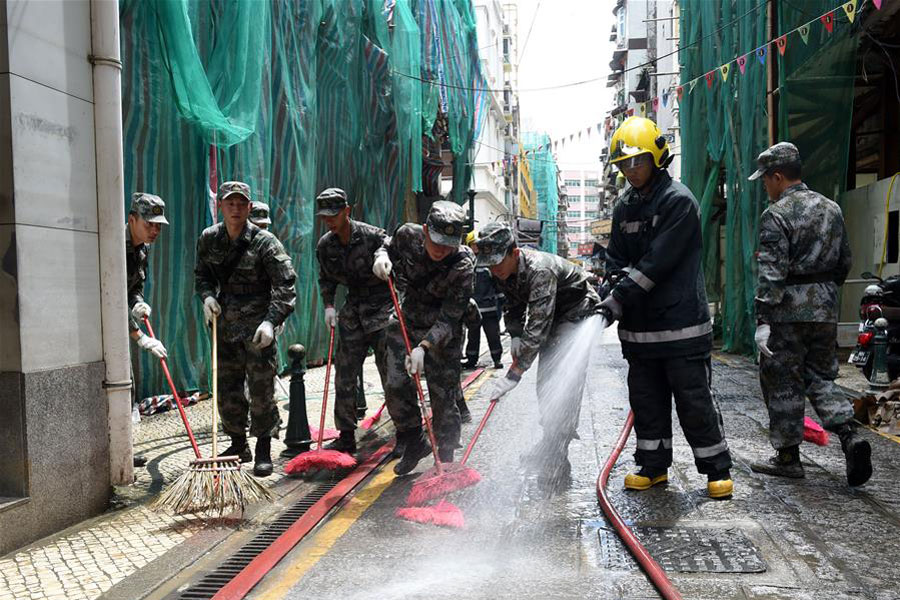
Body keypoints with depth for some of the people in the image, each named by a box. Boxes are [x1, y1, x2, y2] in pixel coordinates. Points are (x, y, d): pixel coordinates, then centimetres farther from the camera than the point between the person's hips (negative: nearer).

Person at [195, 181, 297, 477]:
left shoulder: (265, 242, -12)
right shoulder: (209, 239, 4)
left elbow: (285, 285, -16)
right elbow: (202, 274, 20)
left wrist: (271, 321, -27)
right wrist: (207, 296, -1)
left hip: (257, 327, -5)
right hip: (225, 325, 5)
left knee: (261, 388, -4)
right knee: (226, 389, 11)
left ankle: (263, 452, 8)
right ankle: (238, 445, 28)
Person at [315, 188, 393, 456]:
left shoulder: (373, 236, -13)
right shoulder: (325, 245, 3)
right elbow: (326, 279, 17)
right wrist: (329, 305, 4)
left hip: (383, 311, -5)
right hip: (352, 315, 5)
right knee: (344, 376, 6)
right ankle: (346, 436, 18)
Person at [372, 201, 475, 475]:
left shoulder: (463, 264, -26)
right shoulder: (408, 235, -15)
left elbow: (449, 318, -25)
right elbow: (388, 246, 10)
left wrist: (423, 347, -35)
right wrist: (381, 256, -13)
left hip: (442, 333, -4)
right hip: (406, 321, 4)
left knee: (443, 395, -1)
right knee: (395, 385, -1)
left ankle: (446, 459, 18)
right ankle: (415, 444, 20)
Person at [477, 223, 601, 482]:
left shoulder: (540, 270, -36)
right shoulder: (503, 271, -8)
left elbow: (537, 328, -41)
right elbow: (513, 306, 11)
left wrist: (513, 375, -42)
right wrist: (515, 336, -6)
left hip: (578, 316, -9)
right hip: (551, 319, 9)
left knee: (565, 384, -18)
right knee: (545, 382, 9)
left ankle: (556, 462, -16)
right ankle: (550, 444, 26)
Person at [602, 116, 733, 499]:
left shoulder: (679, 201, -11)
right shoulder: (625, 205, 13)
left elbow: (657, 263, -18)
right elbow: (616, 261, 14)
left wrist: (618, 299, -20)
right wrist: (616, 292, -6)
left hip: (681, 323, -7)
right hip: (639, 325, 7)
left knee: (694, 401, 1)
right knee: (646, 400, 13)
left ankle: (718, 470, 15)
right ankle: (653, 467, 26)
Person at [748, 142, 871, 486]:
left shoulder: (776, 215, -12)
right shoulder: (832, 209, 11)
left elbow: (771, 273, -19)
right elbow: (844, 262, 16)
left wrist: (762, 320, -19)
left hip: (788, 312, -7)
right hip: (826, 310, 7)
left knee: (783, 384, 4)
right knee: (821, 377, 18)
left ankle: (788, 457, 13)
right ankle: (850, 436, 0)